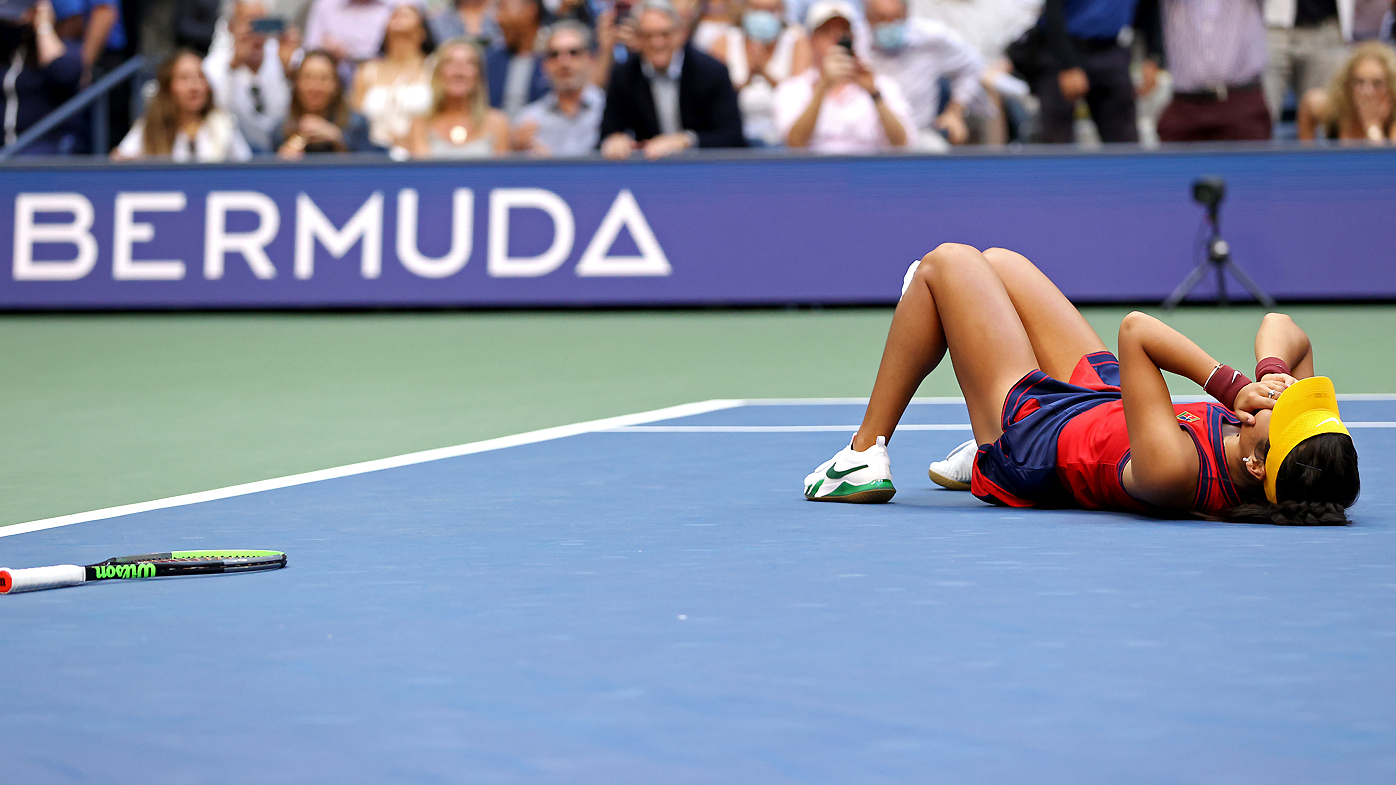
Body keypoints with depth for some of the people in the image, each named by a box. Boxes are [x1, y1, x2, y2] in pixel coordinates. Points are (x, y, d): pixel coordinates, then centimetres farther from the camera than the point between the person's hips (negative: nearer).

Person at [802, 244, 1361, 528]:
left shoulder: (1173, 472, -46)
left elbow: (1135, 330, -40)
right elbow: (1282, 328, -16)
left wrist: (1232, 385, -39)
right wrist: (1272, 371, -35)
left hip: (1033, 427, -7)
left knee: (947, 263, 7)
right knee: (996, 261, 22)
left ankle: (866, 456, 21)